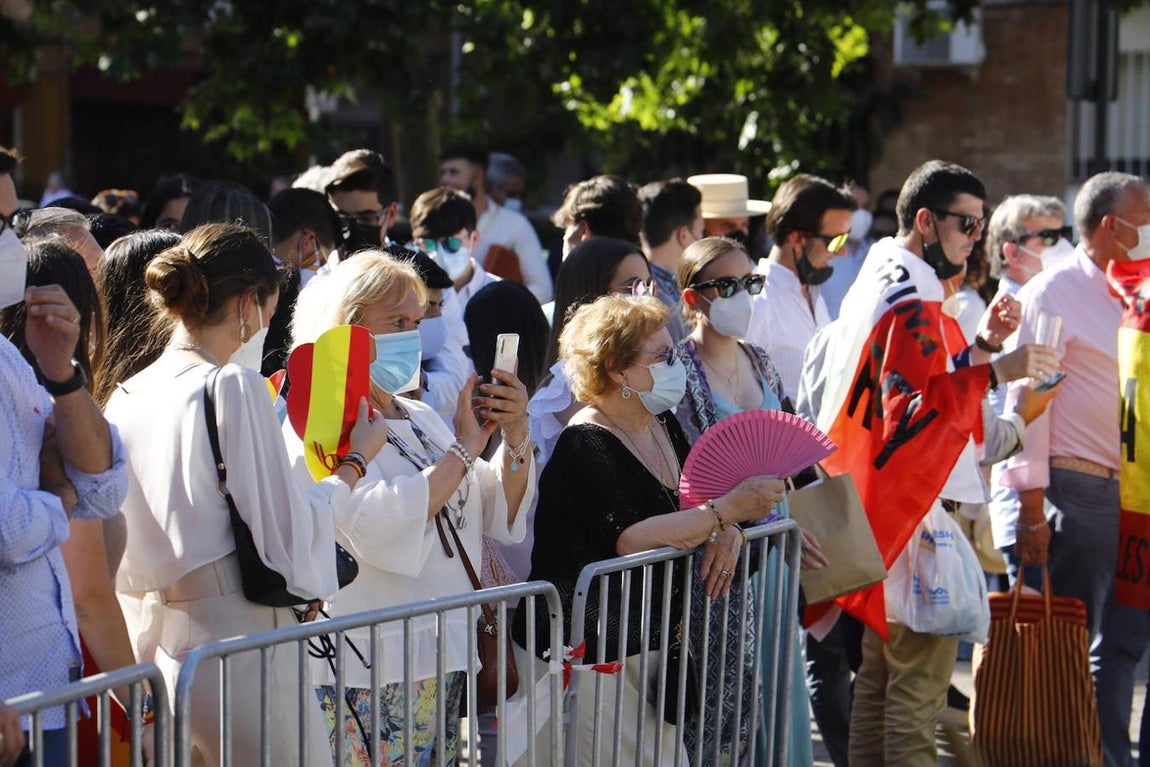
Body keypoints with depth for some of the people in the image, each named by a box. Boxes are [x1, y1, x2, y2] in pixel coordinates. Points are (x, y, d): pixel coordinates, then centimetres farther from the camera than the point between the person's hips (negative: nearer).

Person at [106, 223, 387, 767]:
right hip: (235, 643, -8)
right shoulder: (235, 386, -12)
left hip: (149, 648, 8)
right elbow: (290, 534, -11)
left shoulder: (124, 397, 8)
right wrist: (354, 463, 2)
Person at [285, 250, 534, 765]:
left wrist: (516, 437, -4)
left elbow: (501, 516, 14)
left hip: (440, 666, 8)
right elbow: (379, 529, -24)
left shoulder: (420, 418, 16)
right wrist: (465, 448, -15)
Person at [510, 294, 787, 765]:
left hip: (650, 639, 8)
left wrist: (727, 534, -9)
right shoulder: (585, 447, -16)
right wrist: (727, 509, -26)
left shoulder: (663, 426, 10)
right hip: (587, 655, -8)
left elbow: (693, 506, 15)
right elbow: (630, 539, -27)